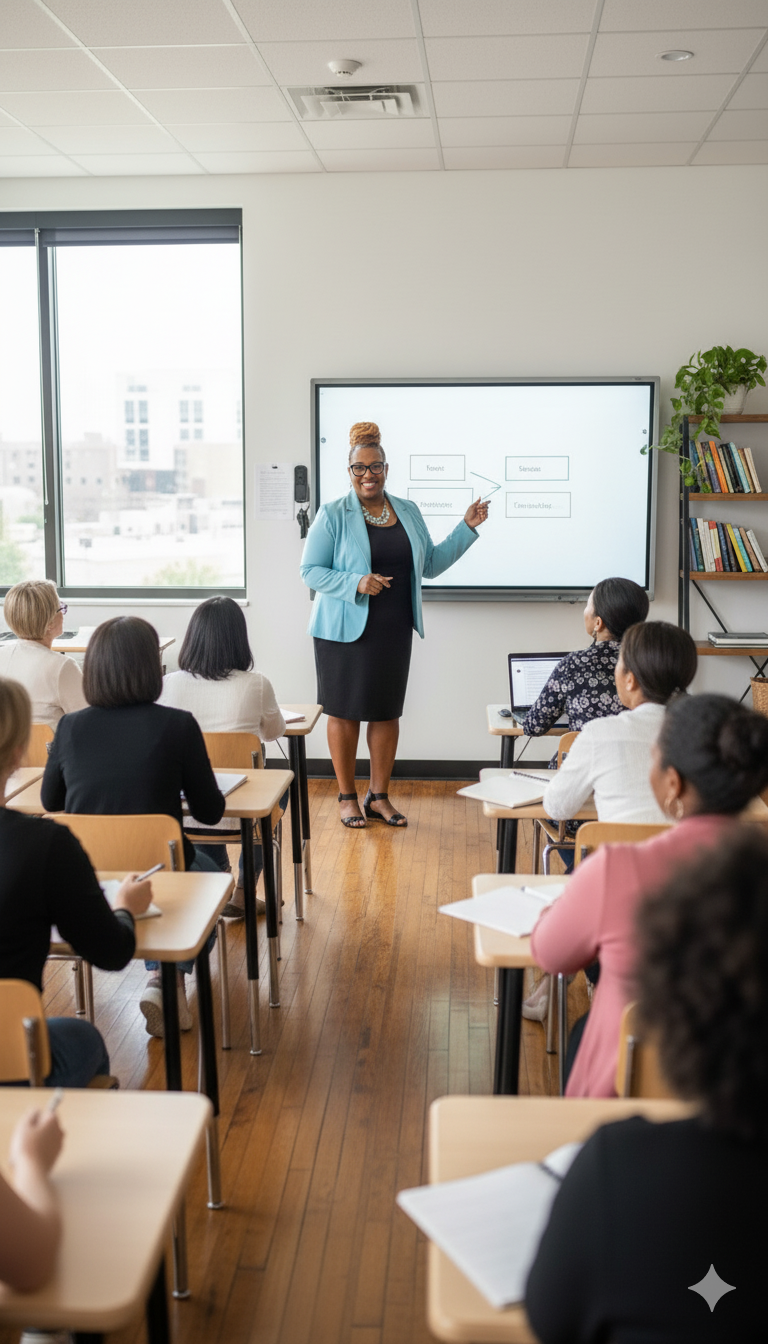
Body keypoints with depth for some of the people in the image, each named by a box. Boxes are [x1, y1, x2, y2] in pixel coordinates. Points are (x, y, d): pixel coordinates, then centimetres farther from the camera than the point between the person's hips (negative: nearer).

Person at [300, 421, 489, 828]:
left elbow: (430, 564, 15)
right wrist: (355, 583, -21)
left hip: (394, 631, 4)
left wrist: (466, 528, 9)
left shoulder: (408, 512, 9)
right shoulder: (333, 515, -6)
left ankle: (379, 797, 21)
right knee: (345, 713, 3)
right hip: (346, 630, -4)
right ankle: (347, 797, 17)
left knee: (387, 712, 9)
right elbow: (310, 571, -7)